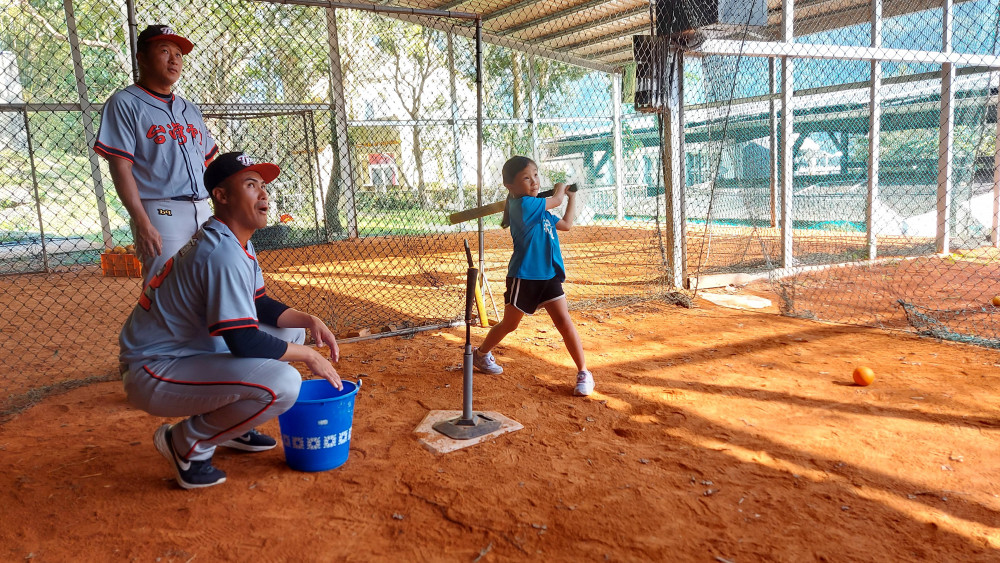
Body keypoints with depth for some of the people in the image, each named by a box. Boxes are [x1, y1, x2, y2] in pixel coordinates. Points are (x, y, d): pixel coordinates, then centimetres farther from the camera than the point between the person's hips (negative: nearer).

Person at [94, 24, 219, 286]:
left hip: (202, 213, 6)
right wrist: (142, 223, -18)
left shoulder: (190, 109, 21)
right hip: (160, 213, -6)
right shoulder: (125, 103, 1)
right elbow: (120, 167, -8)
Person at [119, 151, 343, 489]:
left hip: (189, 353, 10)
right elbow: (244, 342, -29)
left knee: (289, 330, 12)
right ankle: (187, 443, -5)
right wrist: (308, 356, -16)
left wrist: (309, 320, -3)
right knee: (282, 383, -28)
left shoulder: (237, 243, 7)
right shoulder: (223, 253, -24)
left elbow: (261, 306, 14)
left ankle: (229, 427, 16)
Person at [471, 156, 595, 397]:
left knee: (564, 321, -4)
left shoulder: (540, 210, 11)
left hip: (549, 275, 7)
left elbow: (566, 224, 23)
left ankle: (584, 373, 1)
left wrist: (572, 196, 25)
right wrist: (560, 189, 14)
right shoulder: (522, 205, -17)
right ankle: (480, 354, 36)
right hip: (523, 276, -6)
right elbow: (556, 201, -9)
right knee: (509, 324, 11)